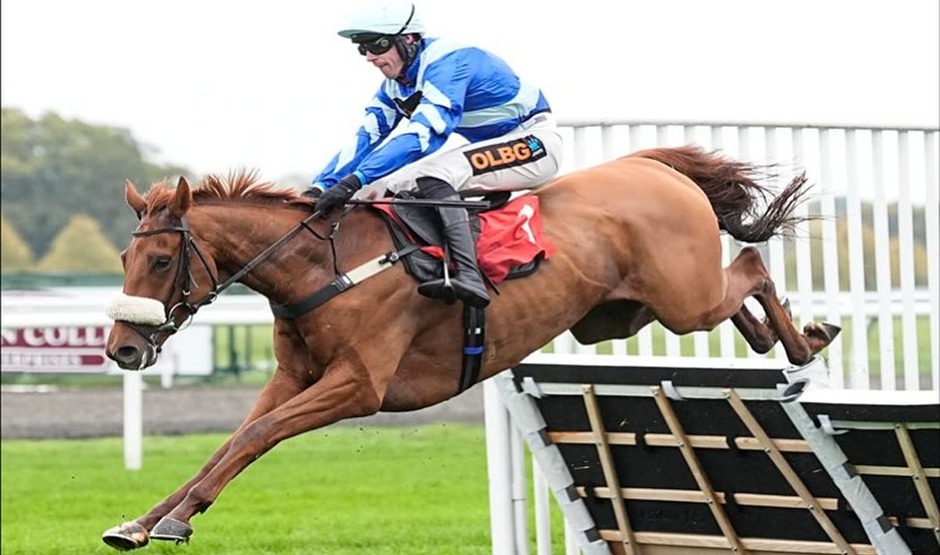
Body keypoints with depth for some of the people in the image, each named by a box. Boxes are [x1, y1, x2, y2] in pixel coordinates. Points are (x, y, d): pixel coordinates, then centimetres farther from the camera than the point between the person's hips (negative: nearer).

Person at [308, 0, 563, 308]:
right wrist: (321, 186, -14)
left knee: (430, 174, -30)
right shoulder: (397, 82, 3)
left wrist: (356, 180, -44)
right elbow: (367, 137, 0)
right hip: (490, 150, 10)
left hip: (534, 141, -10)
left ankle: (468, 277, -41)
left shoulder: (448, 63, -25)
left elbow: (422, 134, -37)